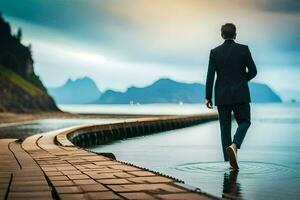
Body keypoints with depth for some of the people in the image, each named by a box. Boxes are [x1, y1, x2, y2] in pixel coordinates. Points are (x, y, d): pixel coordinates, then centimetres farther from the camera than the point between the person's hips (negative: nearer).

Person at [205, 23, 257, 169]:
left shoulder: (215, 52, -1)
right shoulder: (244, 49, -3)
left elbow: (210, 76, -4)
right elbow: (253, 71, -2)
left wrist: (208, 97, 1)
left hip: (222, 95, 2)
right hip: (240, 94, -1)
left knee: (225, 126, 11)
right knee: (244, 122, 12)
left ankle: (229, 159, 9)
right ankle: (234, 145, -16)